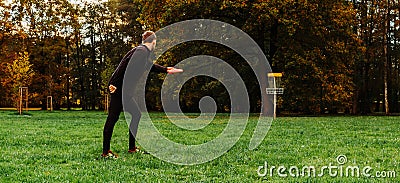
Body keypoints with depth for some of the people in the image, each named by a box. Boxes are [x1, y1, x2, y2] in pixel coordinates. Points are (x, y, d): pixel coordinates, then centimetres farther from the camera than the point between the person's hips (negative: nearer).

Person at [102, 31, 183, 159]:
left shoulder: (144, 52, 18)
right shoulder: (141, 51, -12)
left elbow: (150, 66, 37)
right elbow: (126, 64, -22)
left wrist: (166, 70, 47)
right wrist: (114, 83, -26)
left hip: (125, 91, 10)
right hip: (118, 88, -10)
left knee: (136, 115, 13)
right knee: (113, 117, -7)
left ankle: (132, 148, 20)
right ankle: (105, 152, -4)